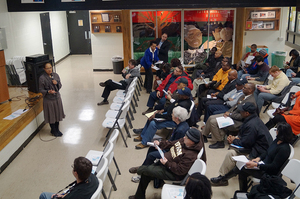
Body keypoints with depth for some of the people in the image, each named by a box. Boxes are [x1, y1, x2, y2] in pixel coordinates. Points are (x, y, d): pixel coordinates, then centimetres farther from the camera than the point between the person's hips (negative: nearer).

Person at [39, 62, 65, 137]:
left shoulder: (55, 75, 1)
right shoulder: (42, 78, -15)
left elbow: (60, 86, 7)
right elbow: (41, 90, -10)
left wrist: (57, 83, -15)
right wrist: (48, 91, -27)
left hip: (57, 98, 5)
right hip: (49, 100, -5)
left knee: (58, 114, 15)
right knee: (51, 116, 6)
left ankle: (57, 129, 34)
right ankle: (53, 131, 25)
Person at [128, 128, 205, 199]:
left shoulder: (191, 156, -32)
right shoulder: (184, 141, -7)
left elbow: (180, 170, -28)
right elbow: (172, 144, 9)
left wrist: (167, 163, -27)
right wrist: (160, 144, -4)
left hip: (173, 174, -9)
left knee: (148, 170, -20)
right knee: (145, 175, 9)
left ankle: (140, 169, 18)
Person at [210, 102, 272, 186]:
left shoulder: (251, 125, -25)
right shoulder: (255, 119, 7)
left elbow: (245, 143, -19)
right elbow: (247, 136, 19)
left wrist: (234, 141, -1)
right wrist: (237, 138, 3)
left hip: (258, 153, -11)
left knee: (231, 154, -14)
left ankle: (222, 178, -1)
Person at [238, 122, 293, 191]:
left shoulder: (284, 149, -25)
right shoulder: (277, 141, 2)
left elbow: (274, 167, -24)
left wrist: (256, 165, -28)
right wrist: (258, 158, -3)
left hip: (269, 173, -9)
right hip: (264, 164, 9)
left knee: (243, 170, -16)